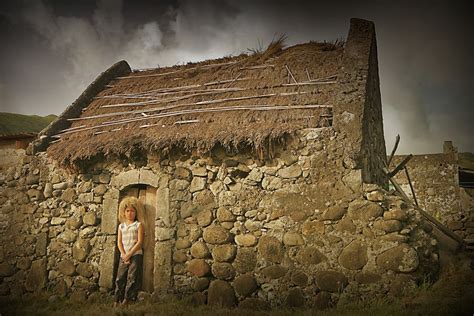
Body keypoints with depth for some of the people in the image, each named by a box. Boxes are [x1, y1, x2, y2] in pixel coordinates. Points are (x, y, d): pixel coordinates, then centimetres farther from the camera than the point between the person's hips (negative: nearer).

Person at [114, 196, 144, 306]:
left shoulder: (138, 225, 2)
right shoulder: (121, 226, 14)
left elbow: (139, 242, -6)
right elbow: (119, 242, 8)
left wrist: (129, 254, -12)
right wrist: (124, 255, -8)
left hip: (136, 255, -4)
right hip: (123, 256, 4)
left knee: (132, 277, -7)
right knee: (120, 278, 1)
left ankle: (127, 299, -5)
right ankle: (118, 300, 7)